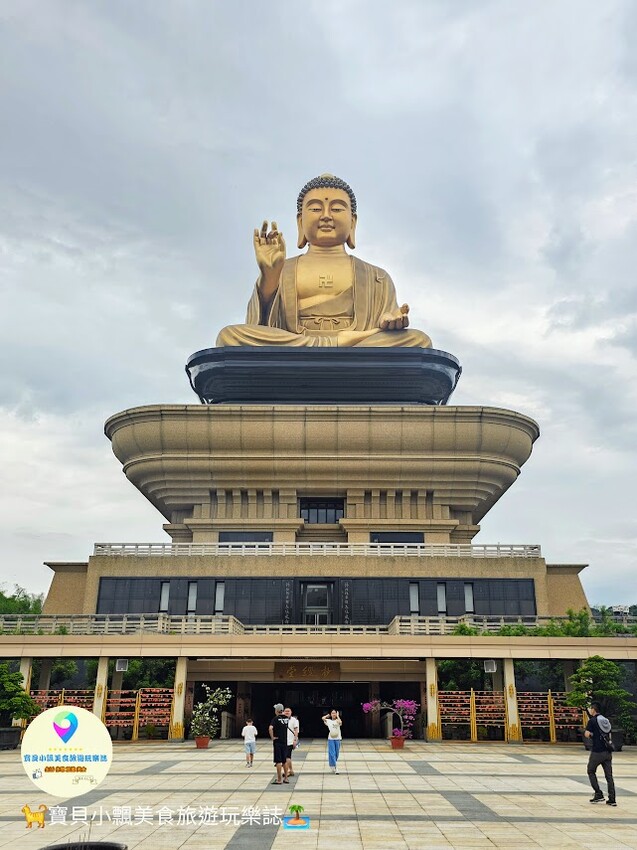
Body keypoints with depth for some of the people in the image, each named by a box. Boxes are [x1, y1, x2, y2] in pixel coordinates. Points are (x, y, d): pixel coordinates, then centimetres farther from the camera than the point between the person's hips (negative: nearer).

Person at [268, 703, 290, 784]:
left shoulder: (276, 719, -13)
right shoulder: (286, 718, 5)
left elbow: (270, 728, -27)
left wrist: (272, 737, -16)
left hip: (277, 742, -6)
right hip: (285, 742, 6)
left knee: (278, 761, 0)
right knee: (285, 761, 14)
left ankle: (279, 780, 3)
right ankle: (286, 778, 18)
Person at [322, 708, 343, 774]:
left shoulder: (338, 721, 2)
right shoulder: (328, 721, 4)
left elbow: (340, 722, -22)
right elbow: (323, 718, -12)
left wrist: (337, 716, -8)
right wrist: (328, 715, 4)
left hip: (337, 739, 1)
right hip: (331, 739, -1)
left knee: (336, 754, 9)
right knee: (332, 753, -9)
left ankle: (334, 766, 26)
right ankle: (334, 767, -5)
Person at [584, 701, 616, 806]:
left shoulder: (592, 721, -11)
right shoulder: (606, 720, 9)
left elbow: (587, 734, -18)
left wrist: (591, 734, 5)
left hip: (597, 752, -6)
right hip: (608, 752, 6)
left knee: (591, 772, 11)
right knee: (609, 775, 7)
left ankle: (598, 794, 5)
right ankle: (612, 800, 6)